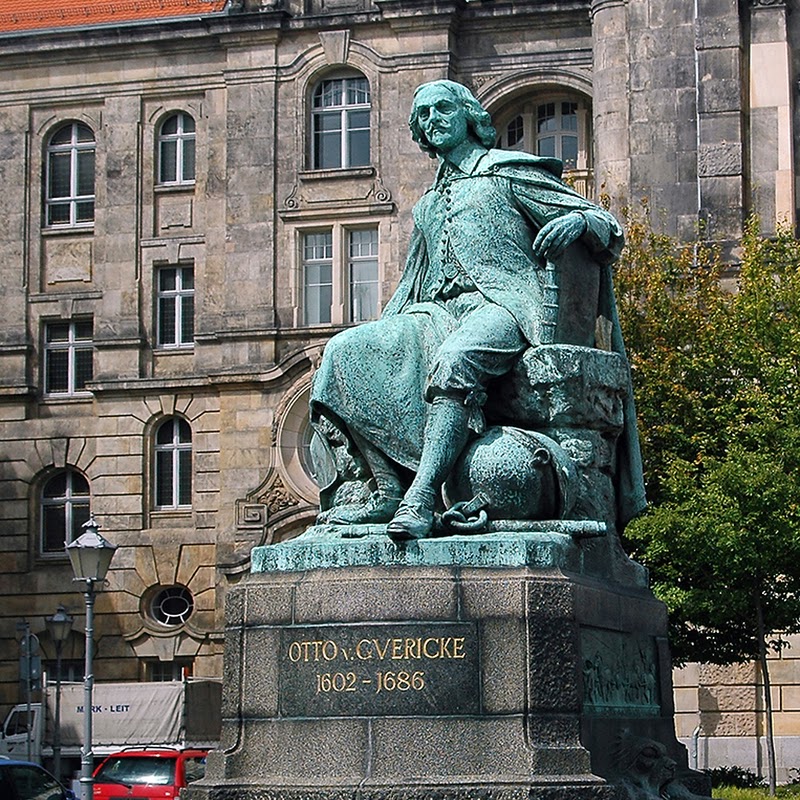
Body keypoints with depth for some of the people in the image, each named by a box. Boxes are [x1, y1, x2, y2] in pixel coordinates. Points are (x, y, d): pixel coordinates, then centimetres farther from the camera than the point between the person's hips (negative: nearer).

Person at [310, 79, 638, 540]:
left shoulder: (508, 173, 11)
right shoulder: (428, 206, 30)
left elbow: (606, 225, 4)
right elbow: (410, 289, 35)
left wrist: (578, 222, -20)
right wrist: (380, 336, 21)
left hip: (499, 306, -7)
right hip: (438, 314, 7)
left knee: (453, 360, -40)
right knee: (347, 352, -18)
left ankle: (422, 497, -51)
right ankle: (389, 491, -26)